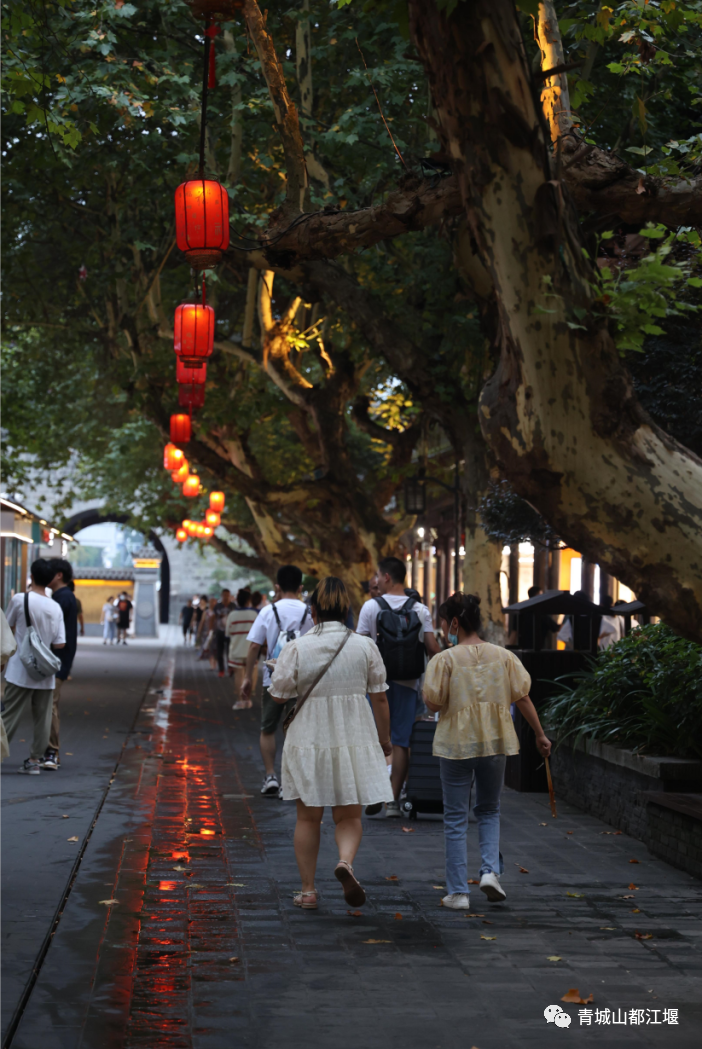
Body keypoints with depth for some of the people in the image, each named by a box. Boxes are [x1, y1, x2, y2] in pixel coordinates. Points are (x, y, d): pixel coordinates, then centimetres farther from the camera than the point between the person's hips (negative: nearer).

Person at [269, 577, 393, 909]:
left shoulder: (296, 648, -8)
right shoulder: (365, 647, -3)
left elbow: (278, 696, -4)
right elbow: (379, 698, 2)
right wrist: (384, 738, 14)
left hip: (308, 741, -1)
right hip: (354, 741, 1)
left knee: (308, 818, 13)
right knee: (349, 816, 10)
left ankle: (308, 890, 16)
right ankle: (345, 861, -19)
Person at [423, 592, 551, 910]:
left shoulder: (445, 660, -10)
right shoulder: (503, 656, 1)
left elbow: (433, 704, -10)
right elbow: (522, 698, 3)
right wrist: (540, 735, 11)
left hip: (455, 744, -3)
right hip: (495, 742, 3)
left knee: (455, 819, 6)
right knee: (489, 811, 21)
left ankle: (458, 892, 7)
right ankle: (490, 870, -1)